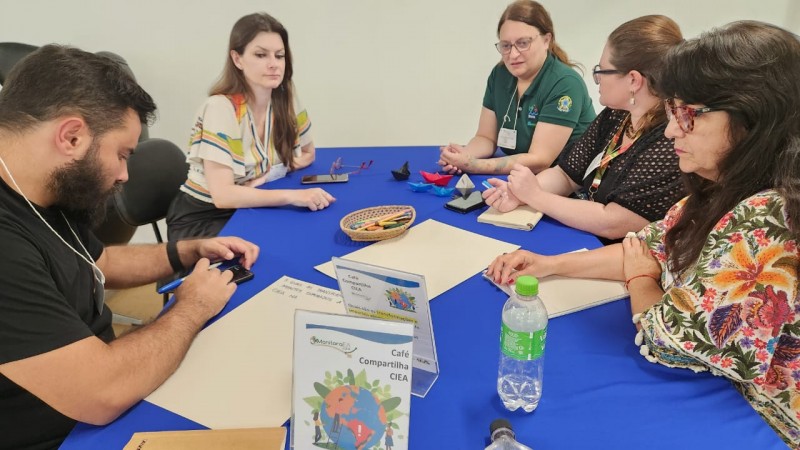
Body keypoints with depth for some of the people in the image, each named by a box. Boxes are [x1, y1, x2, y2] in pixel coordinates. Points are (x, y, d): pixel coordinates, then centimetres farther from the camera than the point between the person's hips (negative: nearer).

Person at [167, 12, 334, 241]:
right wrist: (293, 195, -37)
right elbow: (222, 195, -28)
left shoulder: (286, 102, -5)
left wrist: (273, 171, -10)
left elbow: (307, 154, 10)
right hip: (202, 219, -5)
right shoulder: (220, 108, -21)